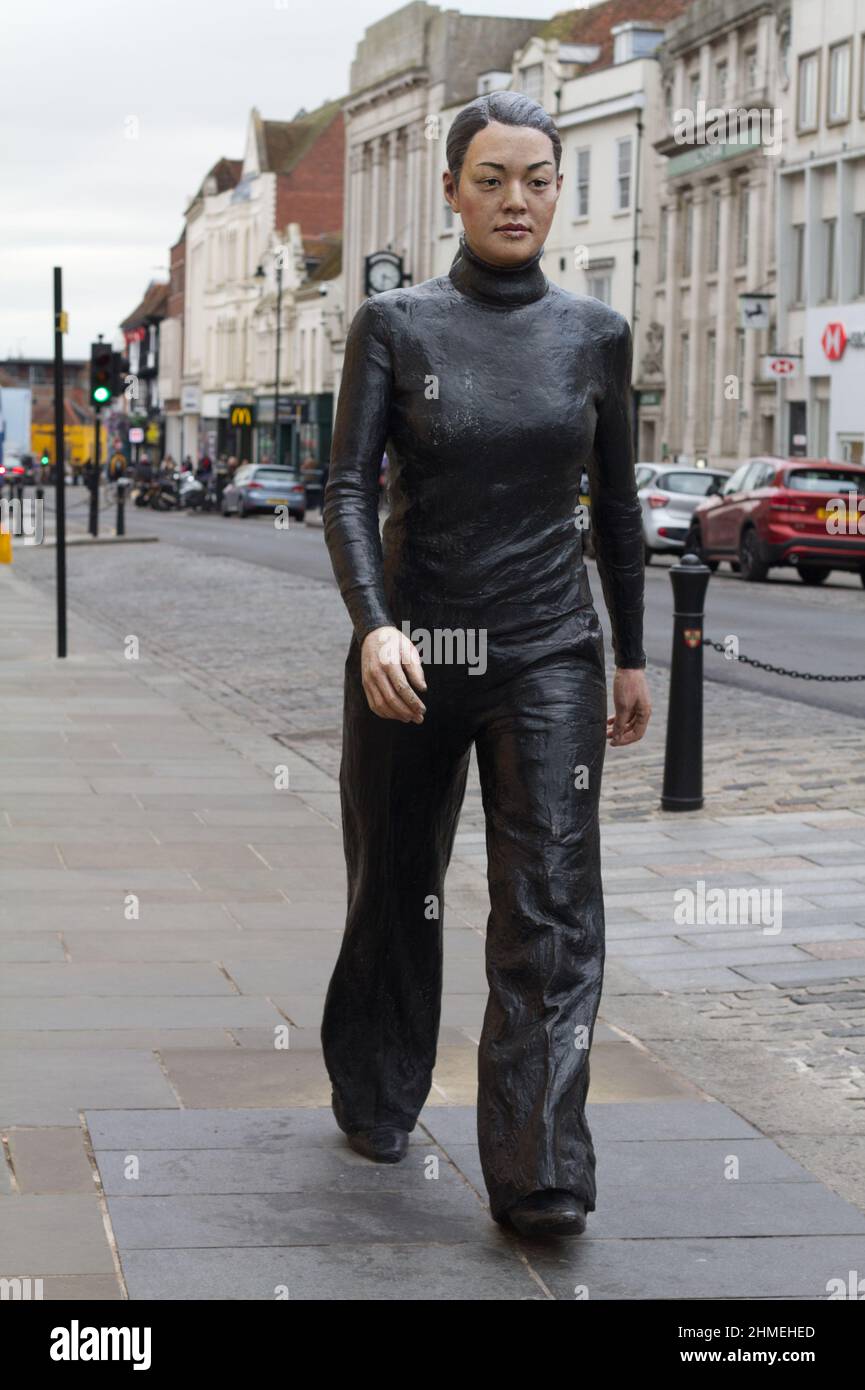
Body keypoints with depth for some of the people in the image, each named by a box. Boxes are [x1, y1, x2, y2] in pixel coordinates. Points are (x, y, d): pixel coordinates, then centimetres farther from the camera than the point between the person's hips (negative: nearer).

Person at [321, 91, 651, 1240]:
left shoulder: (595, 334, 5)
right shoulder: (395, 326, -2)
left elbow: (615, 506, 13)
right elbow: (350, 489, -10)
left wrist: (632, 657, 14)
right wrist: (374, 625, -26)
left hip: (548, 655, 1)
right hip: (413, 648, 0)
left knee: (552, 907, -9)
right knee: (397, 888, 13)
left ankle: (539, 1178, -8)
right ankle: (375, 1103, 34)